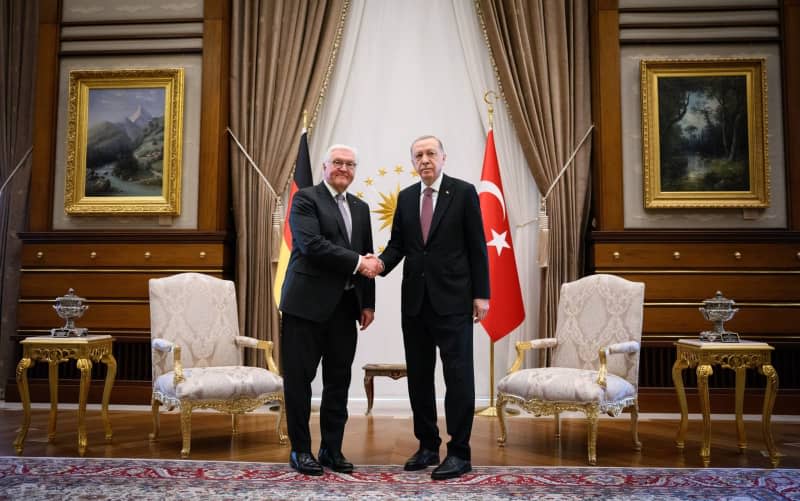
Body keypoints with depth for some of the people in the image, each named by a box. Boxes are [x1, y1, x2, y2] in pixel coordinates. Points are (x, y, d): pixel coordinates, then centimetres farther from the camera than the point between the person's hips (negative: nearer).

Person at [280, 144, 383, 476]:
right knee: (299, 379, 2)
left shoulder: (360, 208, 17)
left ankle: (332, 448, 21)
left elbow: (367, 259, 16)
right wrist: (357, 262, -16)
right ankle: (300, 449, 15)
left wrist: (368, 303, 10)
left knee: (339, 380, 10)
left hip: (345, 306, 6)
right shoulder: (306, 198, -2)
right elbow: (311, 244, -17)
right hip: (308, 302, -6)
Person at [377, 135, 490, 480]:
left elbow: (477, 246, -4)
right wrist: (382, 264, -12)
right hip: (415, 299, 5)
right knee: (418, 374, 10)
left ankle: (459, 452, 6)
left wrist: (481, 294, -8)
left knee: (458, 373, -2)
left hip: (452, 298, -5)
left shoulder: (464, 192, -2)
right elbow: (397, 243, 10)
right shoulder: (406, 197, 11)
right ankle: (427, 446, 22)